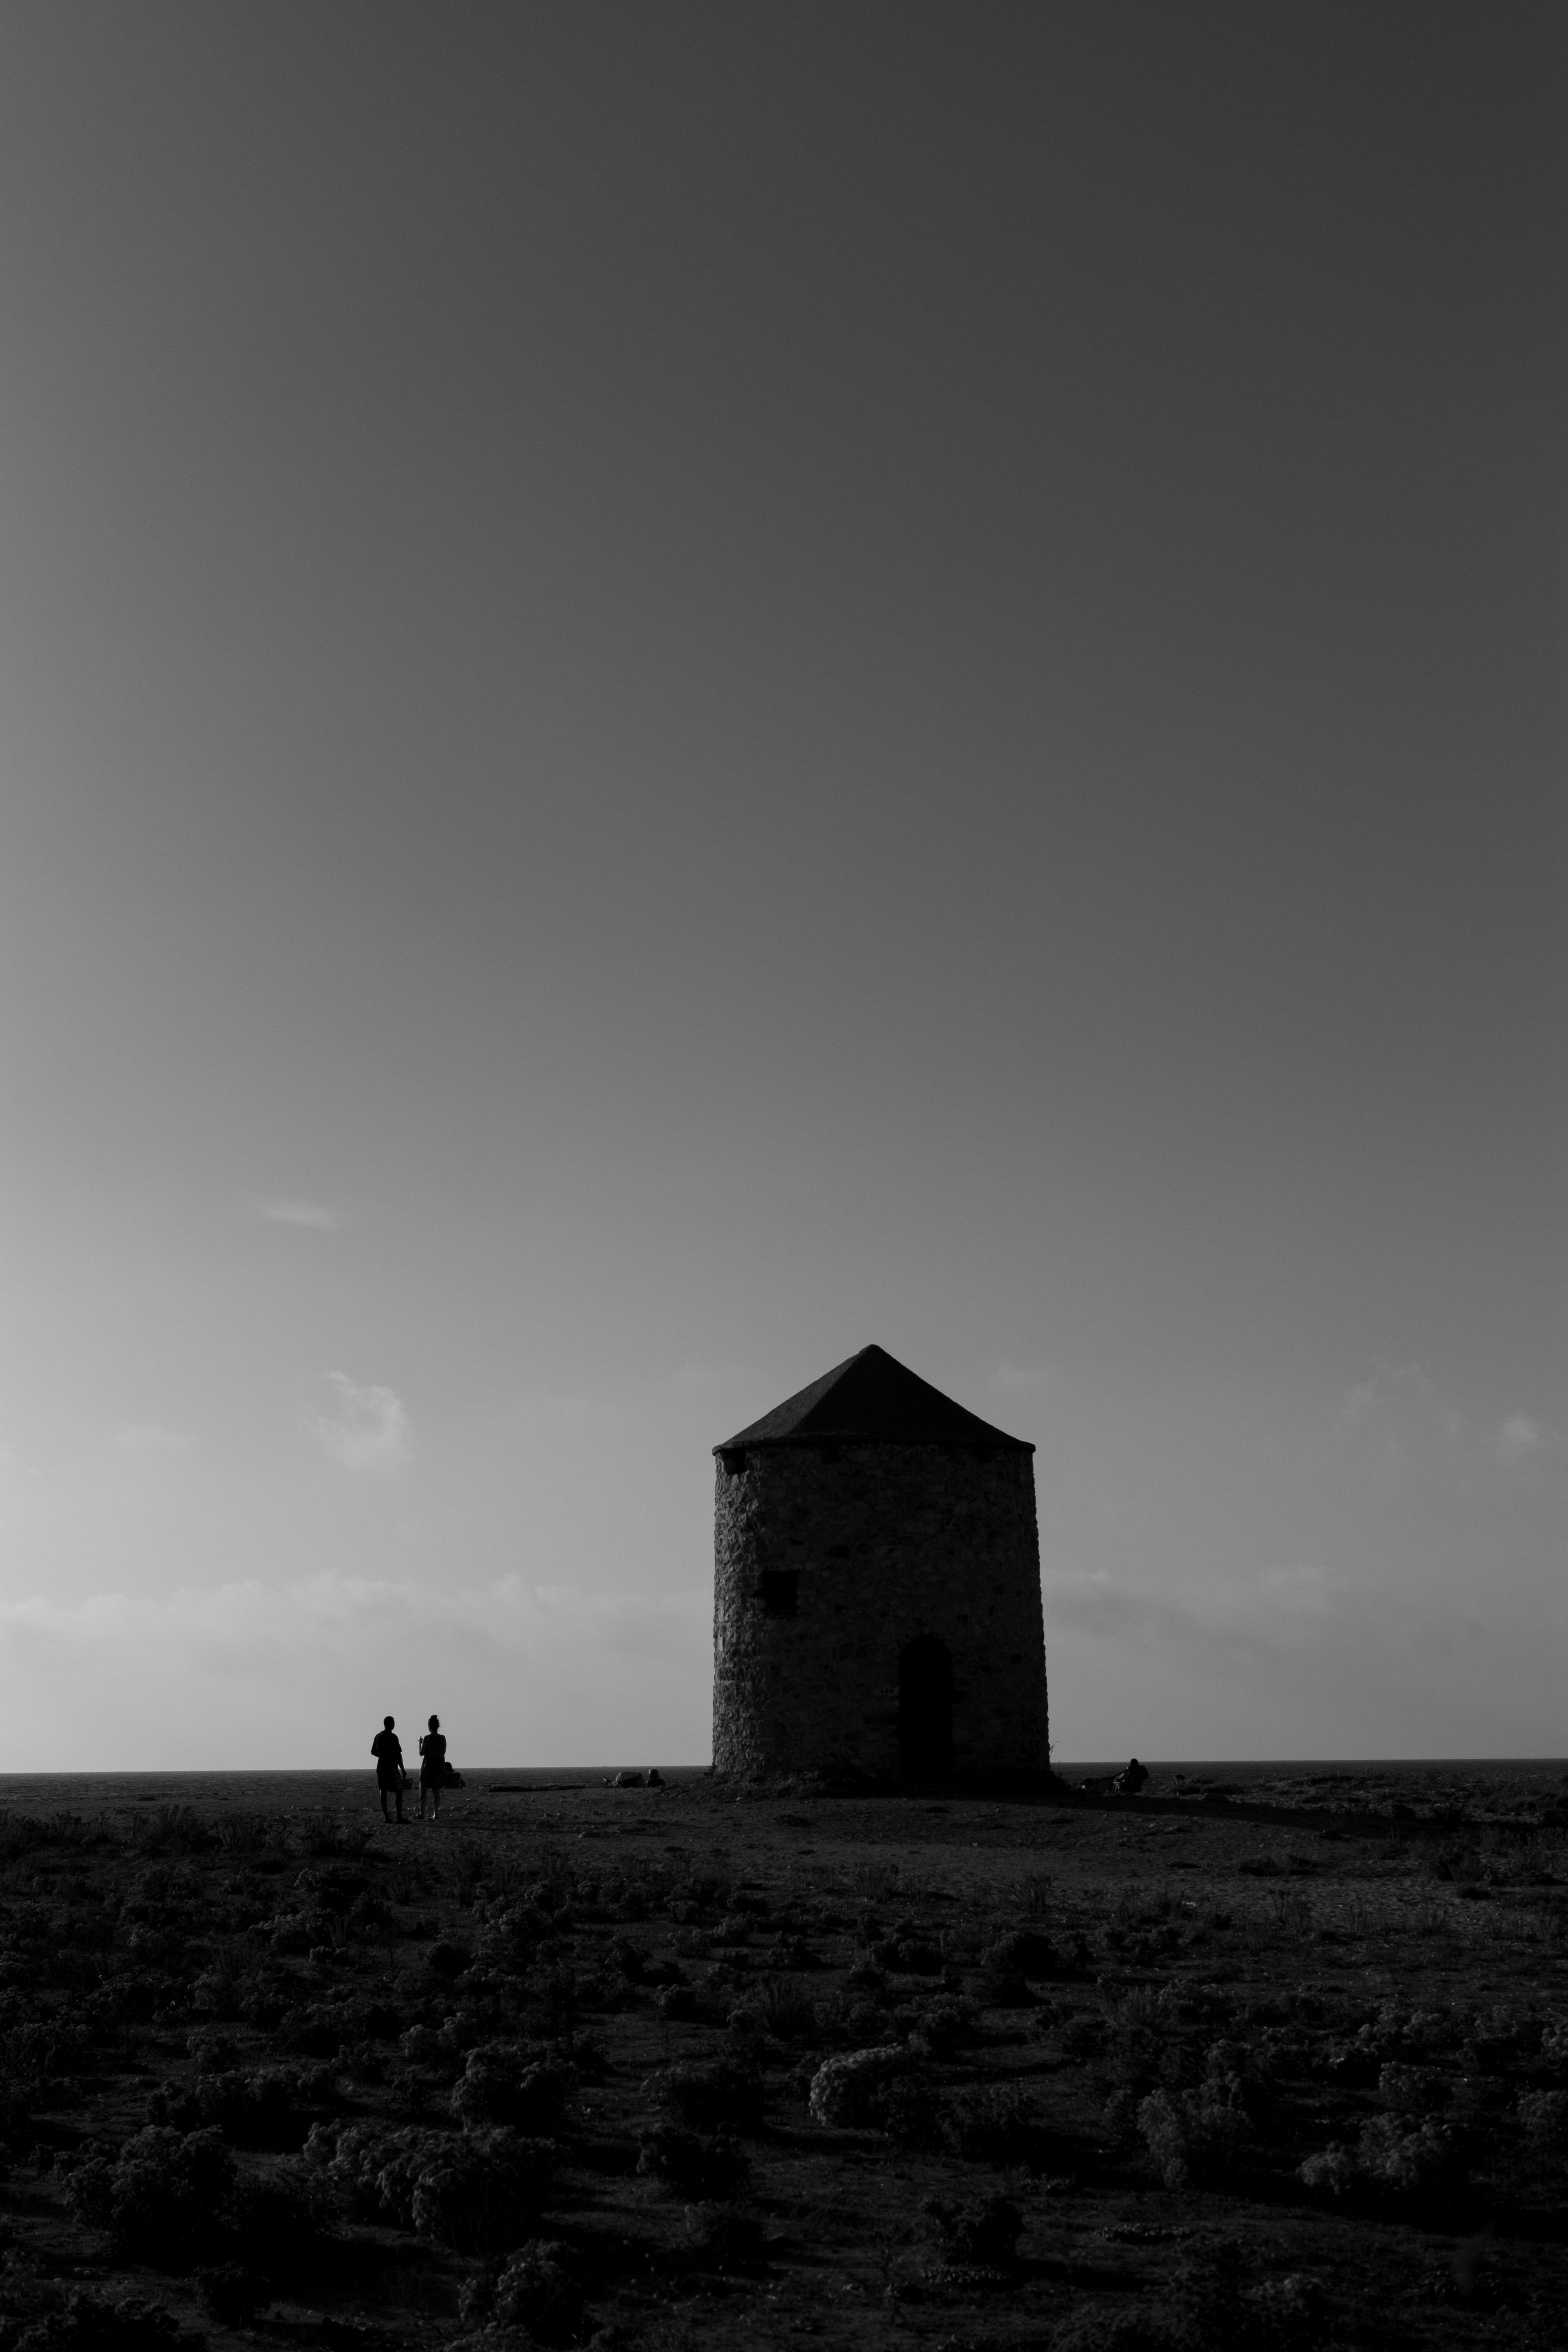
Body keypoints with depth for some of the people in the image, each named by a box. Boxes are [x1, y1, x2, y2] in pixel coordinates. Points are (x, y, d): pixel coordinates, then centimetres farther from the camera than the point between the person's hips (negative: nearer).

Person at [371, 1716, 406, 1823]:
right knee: (399, 1791, -1)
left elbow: (373, 1752, 18)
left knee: (383, 1791, 6)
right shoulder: (393, 1737, -13)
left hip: (381, 1767, 7)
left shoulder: (378, 1736, 8)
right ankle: (399, 1816, -6)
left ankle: (386, 1816, 5)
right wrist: (403, 1769, -9)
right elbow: (398, 1754, -14)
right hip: (392, 1767, -7)